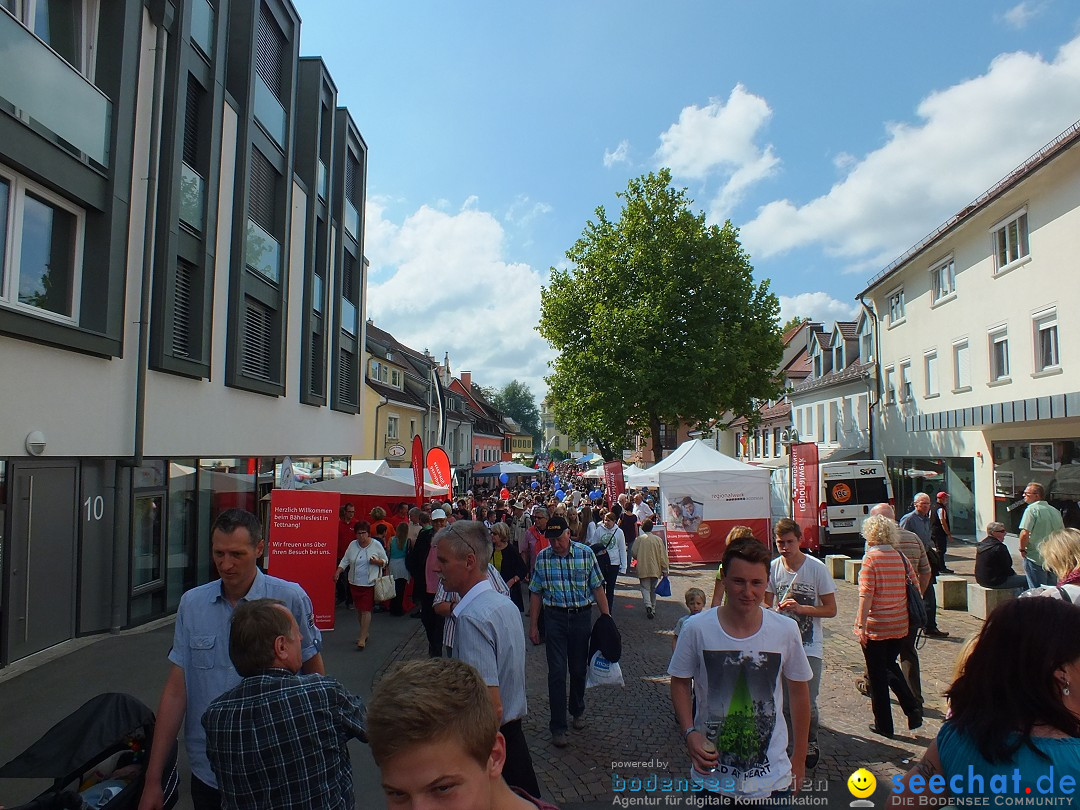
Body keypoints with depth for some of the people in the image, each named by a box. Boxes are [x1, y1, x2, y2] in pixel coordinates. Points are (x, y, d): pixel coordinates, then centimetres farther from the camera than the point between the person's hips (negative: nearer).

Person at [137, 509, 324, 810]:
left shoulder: (290, 598, -13)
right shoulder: (191, 603, -2)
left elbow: (314, 674, -2)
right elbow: (176, 690, 0)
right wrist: (153, 779, 0)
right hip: (206, 770, 3)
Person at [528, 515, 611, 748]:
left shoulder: (586, 553, -5)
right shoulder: (542, 558, -2)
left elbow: (597, 588, -1)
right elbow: (536, 593, 3)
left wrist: (606, 617, -5)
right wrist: (533, 626, 2)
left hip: (581, 616, 1)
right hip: (555, 617, 0)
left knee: (579, 668, 14)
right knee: (557, 671, -3)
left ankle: (578, 710, 39)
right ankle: (558, 727, 5)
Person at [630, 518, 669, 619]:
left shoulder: (639, 539, -8)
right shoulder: (658, 539, -5)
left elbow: (634, 554, -4)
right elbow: (663, 556, -3)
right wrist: (665, 570, 4)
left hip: (643, 570, -2)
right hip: (655, 569, 2)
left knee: (645, 588, 4)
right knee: (653, 589, 17)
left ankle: (648, 606, -20)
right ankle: (653, 609, 22)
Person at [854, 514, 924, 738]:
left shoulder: (871, 558, -14)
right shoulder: (901, 557, 2)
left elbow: (866, 594, -19)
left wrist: (861, 625, -15)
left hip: (875, 627, -6)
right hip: (899, 625, 6)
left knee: (877, 675, 7)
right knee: (890, 666, 25)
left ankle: (883, 725, 16)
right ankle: (913, 708, 11)